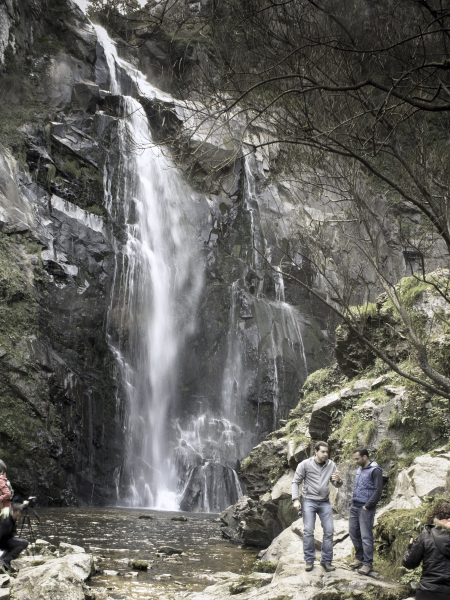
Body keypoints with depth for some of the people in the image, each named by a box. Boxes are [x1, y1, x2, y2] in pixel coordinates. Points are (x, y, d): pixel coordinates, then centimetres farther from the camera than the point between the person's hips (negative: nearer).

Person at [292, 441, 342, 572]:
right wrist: (296, 499, -12)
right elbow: (296, 482, -1)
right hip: (309, 501, -3)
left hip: (325, 502, 3)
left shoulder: (331, 465, 3)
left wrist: (338, 480, -17)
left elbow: (337, 485, 8)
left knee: (329, 531, 0)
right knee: (308, 531, -6)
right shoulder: (305, 464, -6)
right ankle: (309, 560, 7)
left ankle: (326, 561, 12)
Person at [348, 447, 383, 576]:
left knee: (366, 536, -4)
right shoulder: (359, 469, 14)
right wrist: (353, 502, 14)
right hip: (354, 507, 8)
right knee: (354, 533, 12)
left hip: (365, 509, -8)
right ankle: (360, 558, 26)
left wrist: (367, 506, -15)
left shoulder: (375, 470, -11)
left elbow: (378, 490, -16)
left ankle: (367, 563, 5)